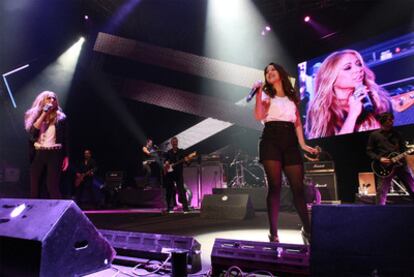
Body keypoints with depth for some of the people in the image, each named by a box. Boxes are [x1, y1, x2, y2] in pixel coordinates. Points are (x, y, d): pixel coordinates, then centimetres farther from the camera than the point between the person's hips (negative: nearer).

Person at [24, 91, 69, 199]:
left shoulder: (60, 118, 5)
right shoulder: (35, 115, 8)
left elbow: (65, 138, 8)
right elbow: (32, 132, -10)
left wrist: (66, 157, 4)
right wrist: (44, 113, -10)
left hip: (55, 154, -2)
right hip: (38, 154, 2)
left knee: (53, 186, -6)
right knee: (34, 186, 3)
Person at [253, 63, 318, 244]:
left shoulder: (292, 96, 23)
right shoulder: (266, 94, 13)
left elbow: (298, 122, 16)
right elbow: (259, 116, -6)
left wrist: (303, 144, 4)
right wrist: (259, 92, -7)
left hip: (290, 141, 3)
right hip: (271, 140, -3)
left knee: (298, 186, 0)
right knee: (275, 186, -9)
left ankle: (307, 230, 14)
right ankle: (274, 233, -4)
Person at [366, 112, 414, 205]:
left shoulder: (396, 134, 15)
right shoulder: (374, 135, 3)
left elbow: (403, 148, 18)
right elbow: (369, 151, 2)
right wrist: (379, 158, -13)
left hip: (400, 164, 4)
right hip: (384, 166, -4)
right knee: (381, 192, -5)